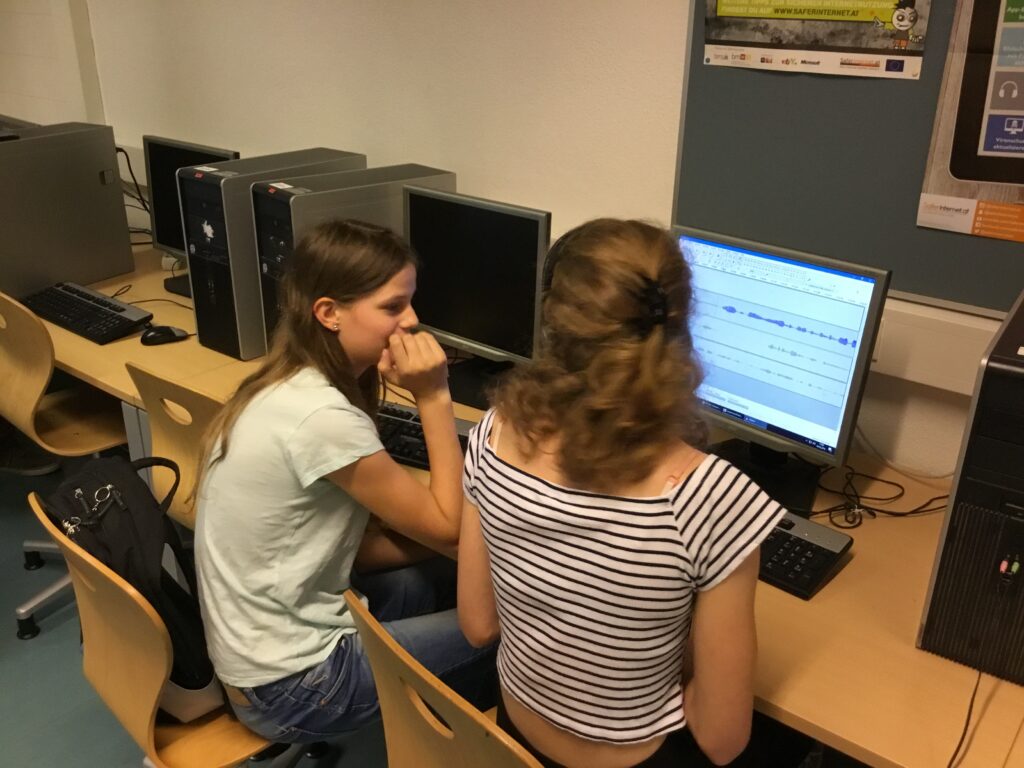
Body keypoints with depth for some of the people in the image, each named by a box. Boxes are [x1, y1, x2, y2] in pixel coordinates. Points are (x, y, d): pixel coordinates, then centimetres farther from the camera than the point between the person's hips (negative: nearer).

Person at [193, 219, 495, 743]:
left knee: (449, 580, 14)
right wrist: (433, 397, -19)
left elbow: (354, 540, 4)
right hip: (290, 685, -8)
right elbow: (446, 525, -19)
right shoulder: (321, 416, -29)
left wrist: (457, 551, -3)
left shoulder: (288, 387, 0)